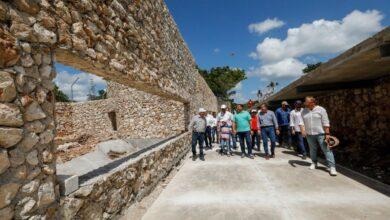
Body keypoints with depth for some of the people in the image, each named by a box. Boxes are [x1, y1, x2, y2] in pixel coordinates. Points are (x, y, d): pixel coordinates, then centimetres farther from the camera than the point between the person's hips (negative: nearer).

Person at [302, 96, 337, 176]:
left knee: (327, 150, -4)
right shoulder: (304, 111, 7)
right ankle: (314, 163, 30)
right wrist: (303, 130, -7)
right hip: (309, 135, 4)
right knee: (312, 150, 13)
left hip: (321, 134, -4)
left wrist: (327, 134, -12)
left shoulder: (321, 110, -5)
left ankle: (332, 167, -2)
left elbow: (326, 123, -7)